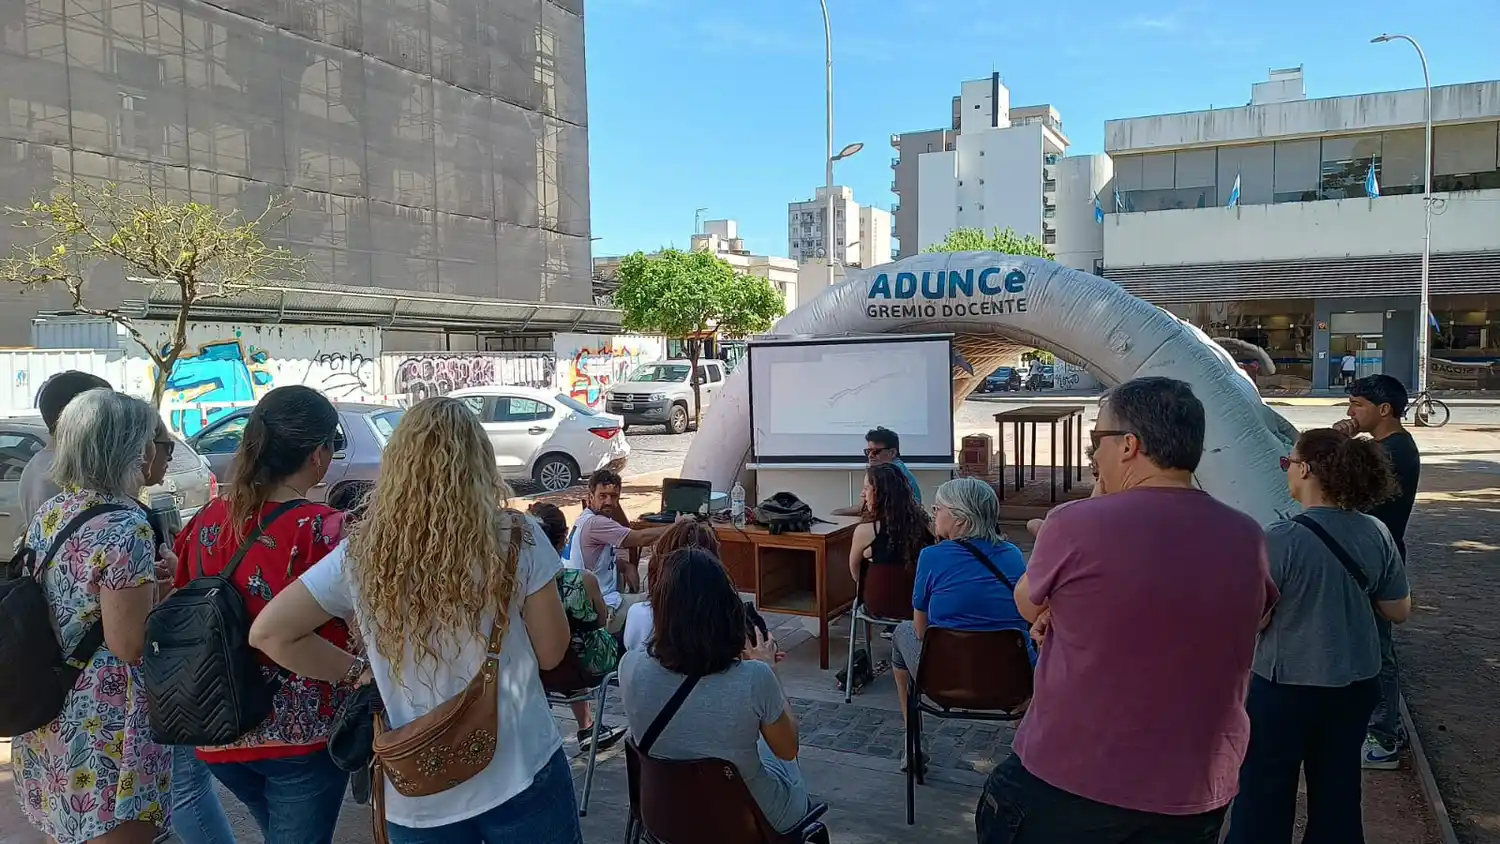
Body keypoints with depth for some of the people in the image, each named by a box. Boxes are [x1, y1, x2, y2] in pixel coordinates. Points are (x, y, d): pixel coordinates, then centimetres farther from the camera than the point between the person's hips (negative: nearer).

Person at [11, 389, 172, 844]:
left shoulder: (47, 514, 5)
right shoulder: (126, 528, -21)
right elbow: (130, 648, -21)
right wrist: (163, 583, -8)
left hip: (48, 719, 9)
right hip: (106, 727, -9)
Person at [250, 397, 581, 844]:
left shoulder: (362, 554, -6)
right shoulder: (516, 538, -13)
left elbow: (268, 632, 0)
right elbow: (551, 653, -4)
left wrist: (356, 671, 6)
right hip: (522, 774, -1)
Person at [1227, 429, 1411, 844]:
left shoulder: (1282, 539, -23)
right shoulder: (1376, 534, -6)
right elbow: (1399, 612, 4)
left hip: (1286, 687, -5)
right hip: (1356, 685, 5)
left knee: (1264, 795, 11)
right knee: (1338, 789, 21)